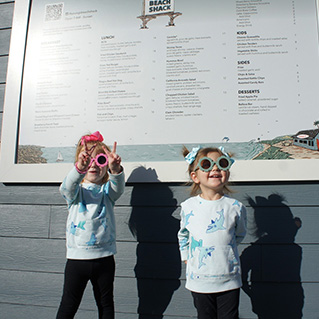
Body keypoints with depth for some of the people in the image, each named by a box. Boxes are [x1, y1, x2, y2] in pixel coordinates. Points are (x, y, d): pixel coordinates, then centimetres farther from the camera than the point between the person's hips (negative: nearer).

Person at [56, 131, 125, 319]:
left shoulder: (107, 190, 3)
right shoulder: (76, 190, 1)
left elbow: (118, 187, -20)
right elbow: (68, 187, -23)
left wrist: (116, 169, -44)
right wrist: (79, 169, -46)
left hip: (105, 258, 1)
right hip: (77, 258, -1)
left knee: (106, 304, 15)